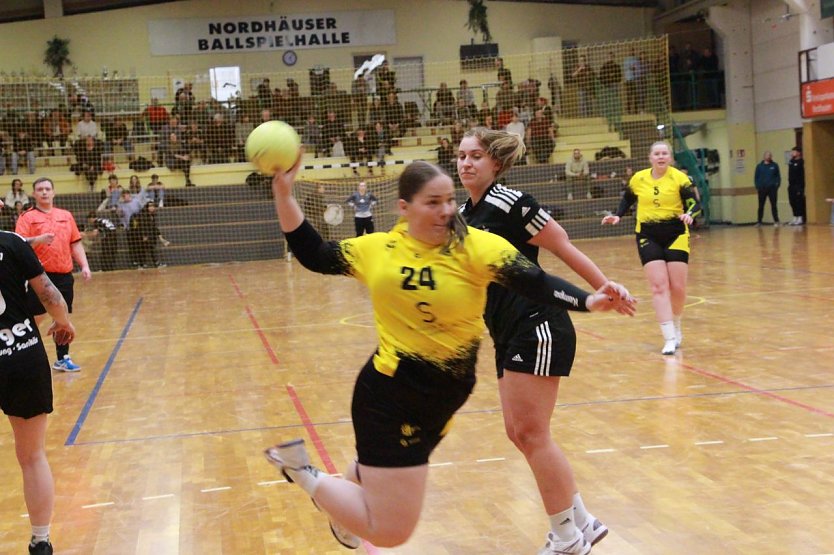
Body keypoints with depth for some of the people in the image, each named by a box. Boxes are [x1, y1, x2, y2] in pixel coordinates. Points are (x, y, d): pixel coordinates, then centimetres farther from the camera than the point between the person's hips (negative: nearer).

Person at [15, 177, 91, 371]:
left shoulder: (66, 216, 13)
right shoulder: (27, 217, -1)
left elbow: (75, 244, 15)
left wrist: (84, 265, 5)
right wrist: (38, 240, -28)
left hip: (64, 275, 4)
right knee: (34, 318, -2)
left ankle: (62, 358, 18)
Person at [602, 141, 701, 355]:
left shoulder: (679, 178, -6)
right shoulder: (638, 179, 3)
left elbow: (695, 203, -9)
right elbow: (627, 200, 20)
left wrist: (689, 214, -30)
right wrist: (617, 215, 4)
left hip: (675, 235, -1)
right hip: (648, 236, 1)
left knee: (678, 288, 1)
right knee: (659, 286, -10)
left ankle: (675, 326, 29)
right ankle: (670, 337, -10)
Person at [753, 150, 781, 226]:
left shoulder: (774, 165, 5)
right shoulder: (759, 166, 5)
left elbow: (778, 176, 6)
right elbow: (756, 177, 7)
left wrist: (777, 185, -5)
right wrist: (757, 187, -2)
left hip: (772, 189, 0)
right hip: (762, 189, 0)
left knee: (773, 205, 2)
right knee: (761, 206, 4)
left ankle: (776, 221, 6)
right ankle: (759, 222, 9)